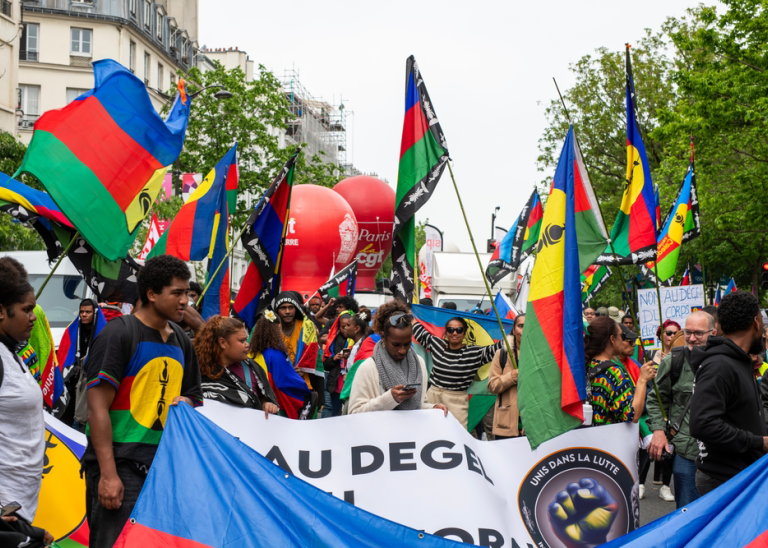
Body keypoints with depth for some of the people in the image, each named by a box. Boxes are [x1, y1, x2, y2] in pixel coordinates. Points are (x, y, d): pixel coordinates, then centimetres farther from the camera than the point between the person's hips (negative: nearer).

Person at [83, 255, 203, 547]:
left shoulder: (181, 341, 13)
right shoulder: (120, 333, -8)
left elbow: (192, 396, 25)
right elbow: (97, 407, -12)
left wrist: (185, 403, -2)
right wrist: (108, 474, -18)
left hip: (163, 464, 7)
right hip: (120, 465, -7)